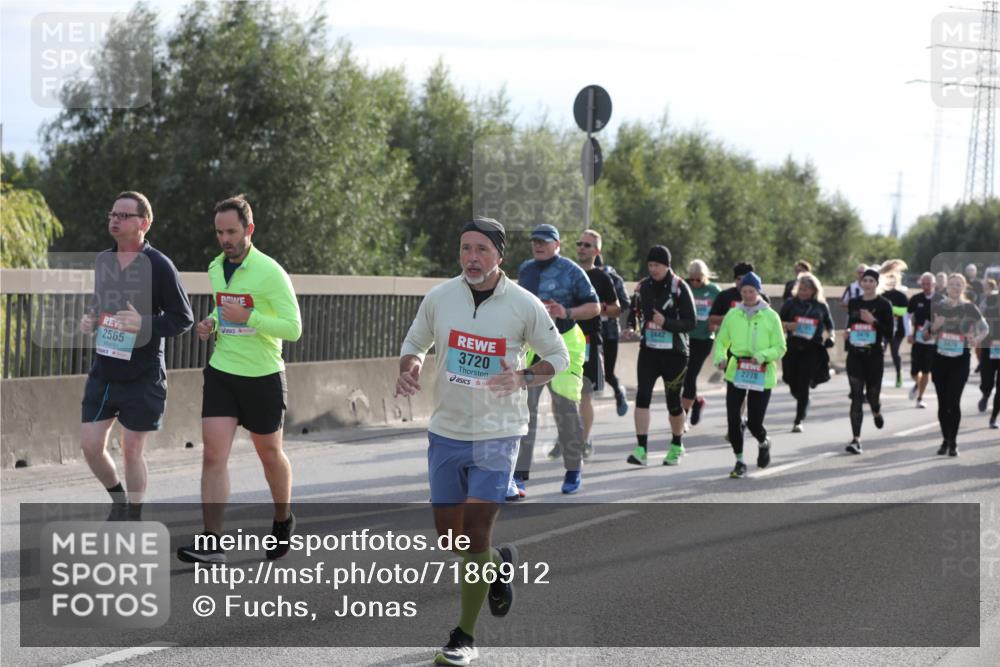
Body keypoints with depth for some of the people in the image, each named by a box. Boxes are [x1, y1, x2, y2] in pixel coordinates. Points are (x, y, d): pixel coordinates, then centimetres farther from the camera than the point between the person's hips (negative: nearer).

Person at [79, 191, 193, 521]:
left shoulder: (159, 265, -12)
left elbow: (184, 318, -9)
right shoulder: (102, 261, 6)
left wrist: (144, 324, -23)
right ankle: (119, 499, 30)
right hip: (103, 371, 5)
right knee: (90, 445, 3)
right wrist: (89, 318, 1)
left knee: (131, 449, 3)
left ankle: (133, 521, 20)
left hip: (143, 376, -5)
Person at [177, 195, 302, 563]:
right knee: (213, 455, -9)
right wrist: (211, 324, 3)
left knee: (270, 455, 13)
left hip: (263, 378, -4)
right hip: (221, 373, 4)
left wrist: (247, 318, -25)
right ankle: (211, 543, -12)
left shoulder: (270, 272, -14)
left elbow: (293, 328, -17)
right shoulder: (216, 268, 7)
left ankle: (283, 520, 38)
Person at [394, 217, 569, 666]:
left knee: (475, 532, -9)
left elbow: (558, 355, 3)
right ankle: (499, 563, 43)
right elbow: (414, 343, 13)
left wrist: (524, 378, -17)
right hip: (446, 431, 4)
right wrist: (409, 369, -10)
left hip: (497, 433, -3)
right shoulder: (439, 297, -2)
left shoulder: (524, 305, -8)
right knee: (449, 534, 9)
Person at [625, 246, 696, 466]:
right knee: (642, 395, -14)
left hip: (674, 352, -3)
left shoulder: (679, 288, -9)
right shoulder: (643, 287, 6)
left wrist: (666, 323, -24)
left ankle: (676, 446, 30)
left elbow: (690, 323, -11)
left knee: (673, 401, 7)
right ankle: (641, 449, -18)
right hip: (648, 350, 3)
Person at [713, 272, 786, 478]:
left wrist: (762, 355, -19)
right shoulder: (732, 315, 5)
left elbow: (780, 348, -1)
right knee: (733, 419, -7)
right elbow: (721, 341, 9)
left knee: (755, 422, -2)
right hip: (736, 373, 2)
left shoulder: (770, 316, -1)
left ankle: (764, 443, 34)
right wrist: (720, 358, -11)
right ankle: (739, 461, 10)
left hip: (762, 375, -2)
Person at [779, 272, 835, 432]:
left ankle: (799, 421, 1)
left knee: (804, 385, -6)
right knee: (793, 382, 5)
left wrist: (831, 336, -3)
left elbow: (829, 325, 16)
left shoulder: (821, 306, 6)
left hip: (812, 349, -1)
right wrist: (787, 325, -12)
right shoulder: (790, 303, 5)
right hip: (793, 346, 1)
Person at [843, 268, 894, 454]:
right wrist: (847, 333, 2)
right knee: (856, 397, -6)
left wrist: (874, 321, -19)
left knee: (872, 393, 7)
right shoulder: (853, 303, 9)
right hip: (855, 355, 2)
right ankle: (856, 439, -8)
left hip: (875, 355, -2)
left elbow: (889, 332, -6)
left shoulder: (883, 304, -3)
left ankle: (876, 412, 45)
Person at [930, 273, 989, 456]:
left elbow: (985, 328, 7)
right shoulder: (939, 307, 3)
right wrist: (935, 326, -12)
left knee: (954, 401, -9)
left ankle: (953, 442, -1)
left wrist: (977, 339, -13)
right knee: (942, 402, 6)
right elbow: (928, 332, 10)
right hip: (940, 358, 2)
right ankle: (945, 440, 18)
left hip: (960, 360, -2)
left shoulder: (969, 308, -2)